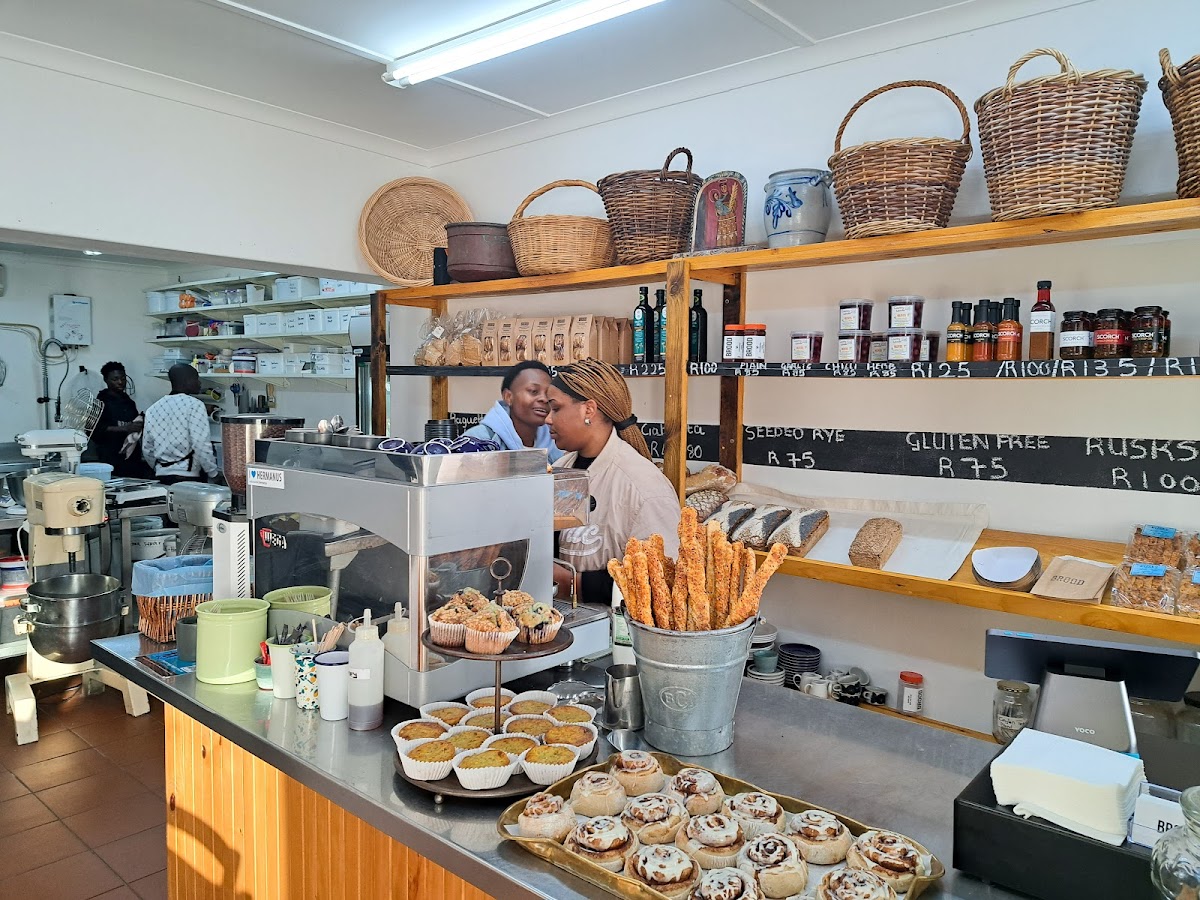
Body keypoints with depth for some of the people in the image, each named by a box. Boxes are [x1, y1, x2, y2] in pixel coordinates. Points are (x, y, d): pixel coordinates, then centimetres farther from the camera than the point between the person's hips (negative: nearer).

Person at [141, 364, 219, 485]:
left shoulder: (153, 409, 11)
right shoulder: (194, 405, -9)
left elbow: (147, 449, 15)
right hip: (188, 478, -7)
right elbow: (201, 445, -16)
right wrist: (214, 474, -5)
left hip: (162, 476, 7)